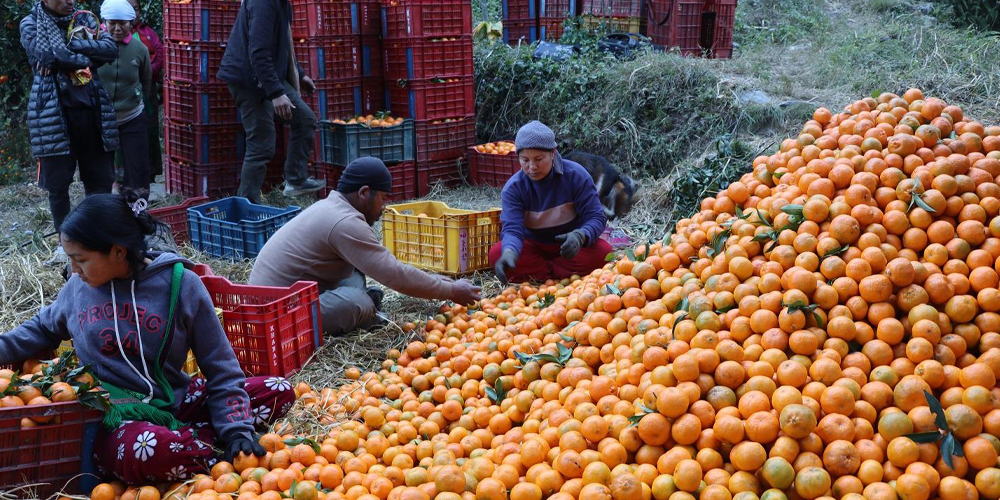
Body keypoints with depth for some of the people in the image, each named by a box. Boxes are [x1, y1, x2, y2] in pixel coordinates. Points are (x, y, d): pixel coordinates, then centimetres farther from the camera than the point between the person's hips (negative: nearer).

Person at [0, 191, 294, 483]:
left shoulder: (180, 284, -7)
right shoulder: (80, 286, 3)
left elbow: (221, 369, -3)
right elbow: (42, 329, 26)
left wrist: (236, 429, -13)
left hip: (172, 403, 1)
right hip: (113, 415, -1)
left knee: (280, 392, -15)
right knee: (145, 452, -40)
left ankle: (189, 438, -17)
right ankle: (207, 439, -11)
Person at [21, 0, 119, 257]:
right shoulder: (31, 23, 2)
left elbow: (111, 48, -5)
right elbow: (48, 54, -17)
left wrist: (72, 46, -13)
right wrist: (86, 57, -8)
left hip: (91, 109, 3)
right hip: (54, 113, -3)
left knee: (100, 178, 7)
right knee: (57, 183, 4)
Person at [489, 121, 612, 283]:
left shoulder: (576, 175, -16)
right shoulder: (513, 188, -14)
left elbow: (597, 217, -17)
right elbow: (512, 229, -25)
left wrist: (580, 236, -41)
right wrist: (509, 252, -50)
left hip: (569, 248, -1)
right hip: (534, 247, 1)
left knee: (603, 252, -31)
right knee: (496, 254, -28)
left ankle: (535, 272, -23)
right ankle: (571, 274, -24)